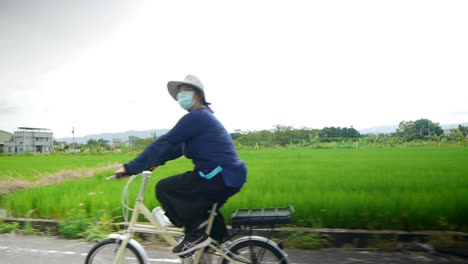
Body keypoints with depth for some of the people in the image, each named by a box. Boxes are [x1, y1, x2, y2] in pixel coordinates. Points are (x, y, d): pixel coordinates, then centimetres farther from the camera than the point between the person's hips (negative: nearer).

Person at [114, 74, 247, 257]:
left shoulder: (196, 117, -13)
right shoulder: (202, 116, 18)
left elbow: (164, 143, -16)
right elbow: (177, 147, 21)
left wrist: (130, 168, -13)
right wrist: (155, 162, 15)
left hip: (221, 177, -10)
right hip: (229, 177, 10)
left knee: (164, 188, -7)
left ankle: (195, 234, -1)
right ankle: (220, 239, 37)